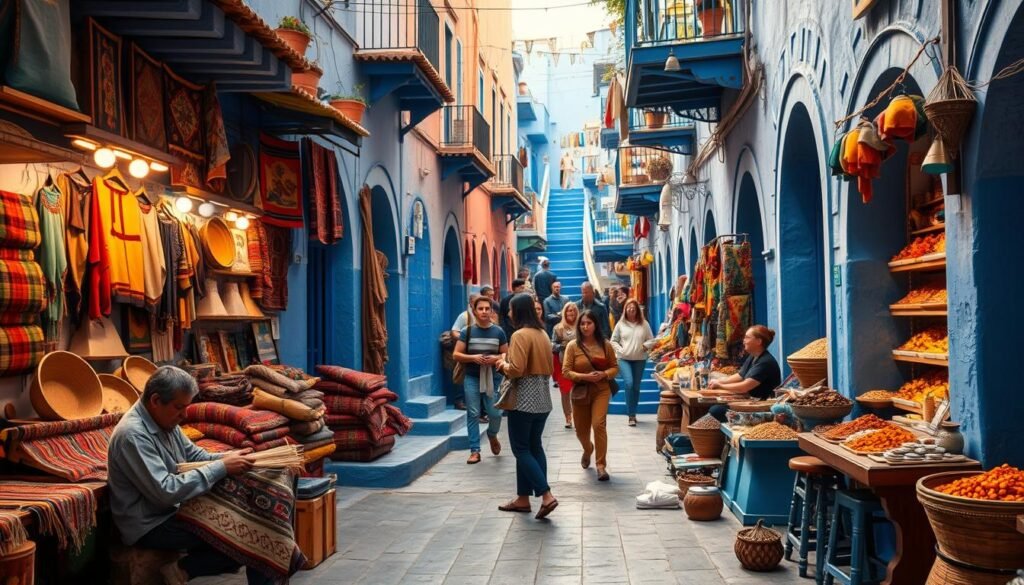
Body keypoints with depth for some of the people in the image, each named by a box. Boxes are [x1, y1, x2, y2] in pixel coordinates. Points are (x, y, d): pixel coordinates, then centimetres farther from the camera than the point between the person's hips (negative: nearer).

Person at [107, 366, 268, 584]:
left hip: (173, 510, 9)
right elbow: (166, 491, -29)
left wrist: (228, 458, -7)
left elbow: (195, 456, 14)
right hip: (151, 527, -9)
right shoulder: (133, 434, -24)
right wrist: (221, 468, -26)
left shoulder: (164, 420, 4)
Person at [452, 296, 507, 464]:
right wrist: (473, 357, -17)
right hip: (472, 378, -1)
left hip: (493, 378, 1)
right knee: (473, 414, -1)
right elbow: (456, 355, -1)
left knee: (495, 413, -1)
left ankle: (492, 435, 32)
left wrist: (496, 358, -13)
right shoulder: (467, 331, -1)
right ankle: (475, 451, 5)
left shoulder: (498, 332, 2)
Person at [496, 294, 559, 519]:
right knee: (534, 447, 11)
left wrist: (503, 364, -3)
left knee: (521, 449, -1)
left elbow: (516, 369, -22)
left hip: (524, 399, -9)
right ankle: (523, 498, 18)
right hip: (542, 399, 9)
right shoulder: (543, 334, 12)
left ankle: (546, 495, -10)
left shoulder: (520, 335, -15)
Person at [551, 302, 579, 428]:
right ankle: (568, 418, 18)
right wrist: (562, 346, -17)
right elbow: (552, 346, 0)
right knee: (565, 392, 7)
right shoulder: (558, 328, 1)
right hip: (563, 364, 1)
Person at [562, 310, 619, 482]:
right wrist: (585, 376, -22)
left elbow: (615, 367, 6)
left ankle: (601, 466, -13)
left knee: (599, 424, -21)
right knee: (581, 431, 14)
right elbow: (566, 371, -8)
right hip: (580, 392, 1)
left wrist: (604, 374, -15)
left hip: (601, 391, -1)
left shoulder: (605, 345, -1)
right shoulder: (572, 346, -7)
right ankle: (588, 450, 50)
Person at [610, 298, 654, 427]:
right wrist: (620, 350, -9)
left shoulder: (644, 324, 4)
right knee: (629, 383, -17)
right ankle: (631, 415, -11)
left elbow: (651, 339, 8)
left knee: (636, 386, 8)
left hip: (640, 359, 2)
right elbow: (613, 341, 6)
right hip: (624, 359, -2)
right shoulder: (620, 324, 2)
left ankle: (633, 413, 22)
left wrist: (647, 346, -12)